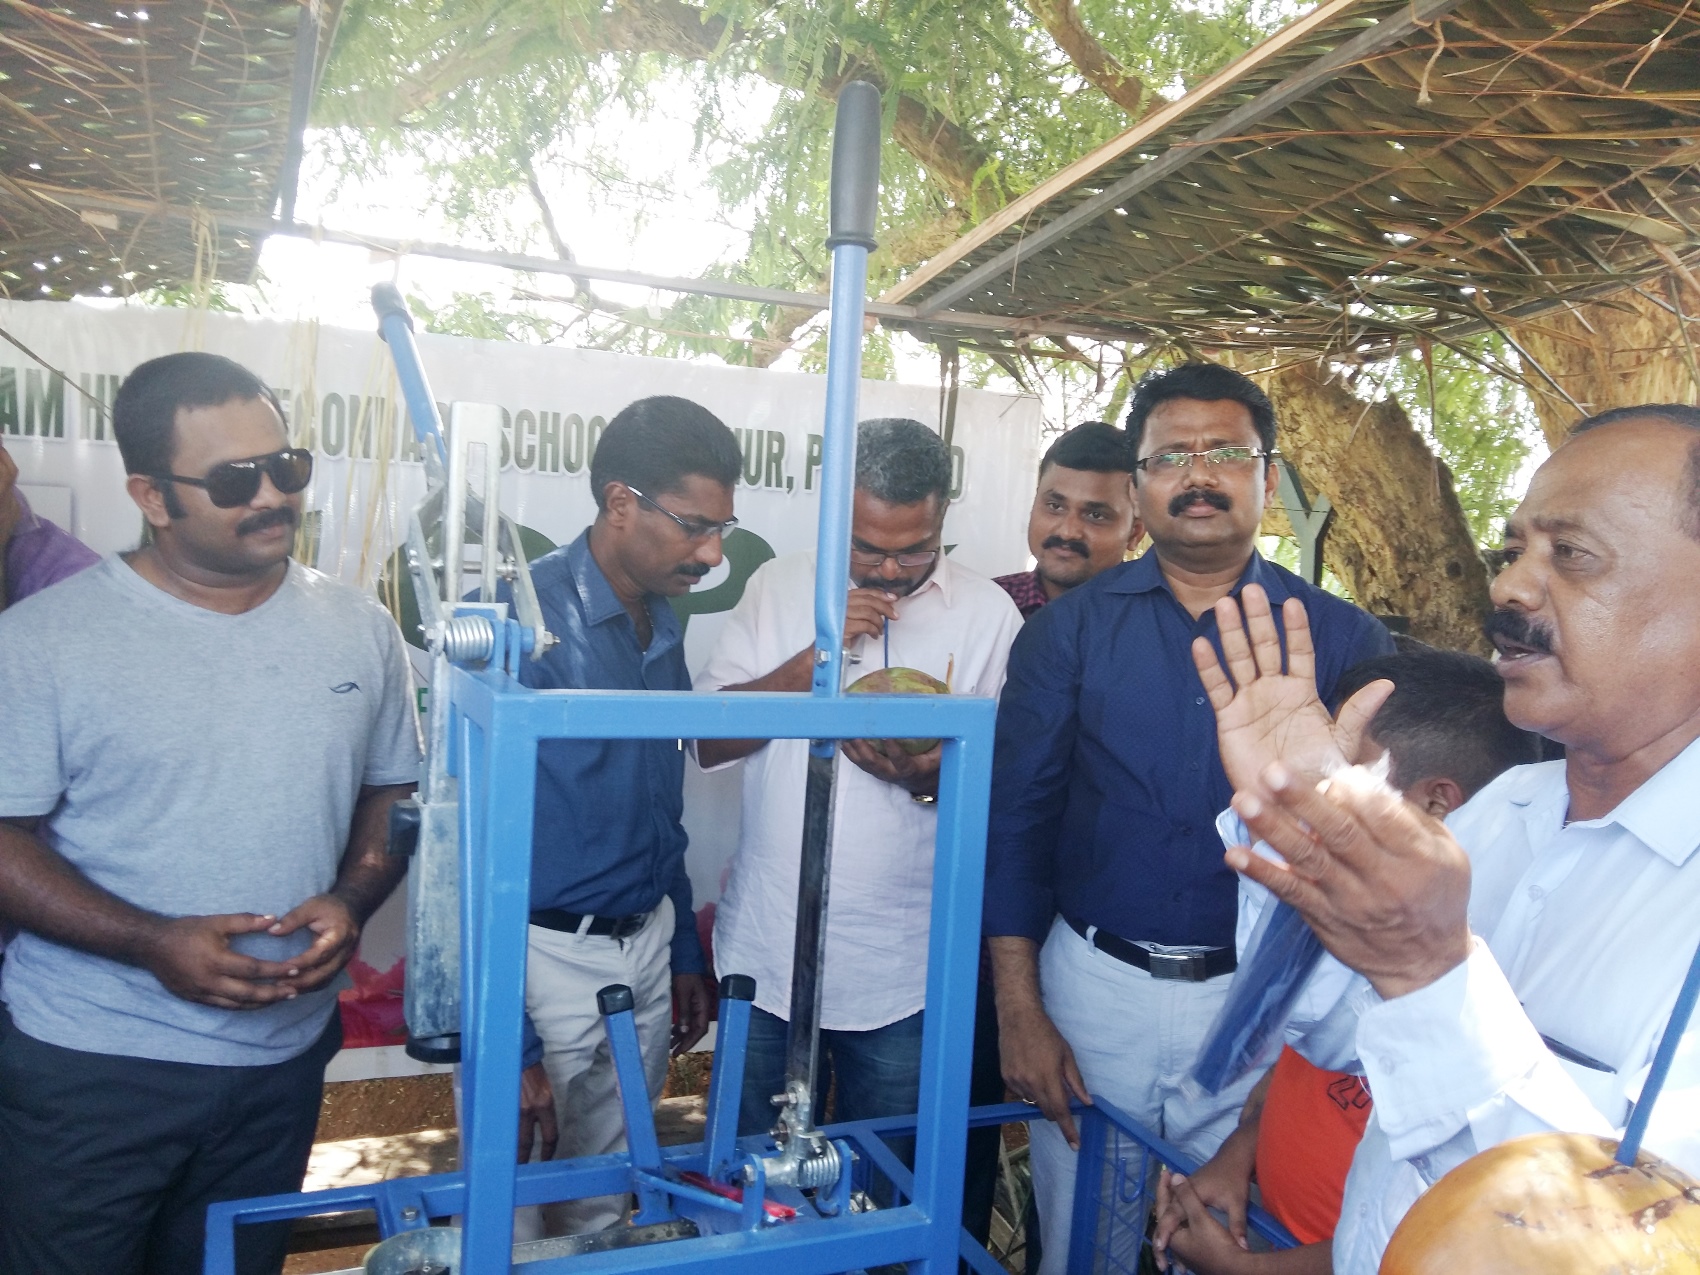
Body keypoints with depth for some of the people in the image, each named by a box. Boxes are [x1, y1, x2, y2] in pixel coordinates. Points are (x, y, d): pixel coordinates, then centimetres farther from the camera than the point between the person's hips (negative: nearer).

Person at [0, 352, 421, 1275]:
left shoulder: (360, 629, -1)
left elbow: (393, 792, 7)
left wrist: (352, 901, -12)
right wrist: (154, 944, -21)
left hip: (284, 1058, 3)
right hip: (87, 1065, -3)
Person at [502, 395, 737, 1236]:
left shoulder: (663, 624, 5)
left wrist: (685, 955, 16)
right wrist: (506, 1040, -18)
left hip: (648, 949, 7)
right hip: (547, 957, -6)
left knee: (602, 1206, 20)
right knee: (514, 1217, 12)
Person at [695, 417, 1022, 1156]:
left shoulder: (988, 614, -4)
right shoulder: (780, 586, 0)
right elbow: (708, 740, -5)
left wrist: (928, 780, -23)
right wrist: (815, 658, -17)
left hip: (903, 975, -1)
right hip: (766, 955, 2)